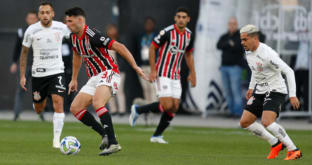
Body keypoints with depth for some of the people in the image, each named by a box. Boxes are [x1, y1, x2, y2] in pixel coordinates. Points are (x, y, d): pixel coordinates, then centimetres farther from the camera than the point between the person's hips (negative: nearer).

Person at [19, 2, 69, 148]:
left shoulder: (61, 28, -6)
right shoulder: (31, 30, -8)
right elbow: (24, 52, 3)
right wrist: (22, 76, 1)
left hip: (57, 72, 0)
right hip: (38, 73, 0)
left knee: (58, 103, -20)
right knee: (38, 110, 11)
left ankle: (56, 139, -15)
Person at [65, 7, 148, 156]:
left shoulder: (92, 36, -21)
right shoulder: (73, 37, 8)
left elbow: (118, 47, -22)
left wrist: (135, 67, -25)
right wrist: (74, 79, 30)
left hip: (108, 73, -10)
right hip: (93, 78, 10)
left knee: (97, 103, -34)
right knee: (75, 108, 1)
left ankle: (113, 143, -34)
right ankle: (105, 134, 6)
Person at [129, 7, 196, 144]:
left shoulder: (189, 35, 6)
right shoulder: (167, 32, -15)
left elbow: (188, 54, 21)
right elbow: (152, 47, -8)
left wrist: (192, 73, 17)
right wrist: (153, 70, -13)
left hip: (175, 76, 7)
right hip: (162, 74, -7)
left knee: (174, 107, -1)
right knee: (167, 105, -16)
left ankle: (157, 135, 12)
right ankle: (138, 110, 5)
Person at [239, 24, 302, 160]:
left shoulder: (267, 54, -24)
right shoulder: (249, 52, 4)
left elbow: (288, 71, -22)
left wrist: (292, 95, -25)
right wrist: (251, 88, 20)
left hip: (275, 91, -9)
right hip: (260, 92, 9)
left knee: (266, 122, -27)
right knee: (245, 122, 3)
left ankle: (293, 150, -17)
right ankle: (276, 144, 14)